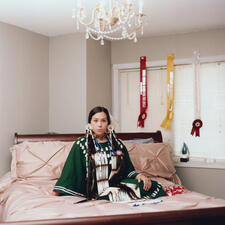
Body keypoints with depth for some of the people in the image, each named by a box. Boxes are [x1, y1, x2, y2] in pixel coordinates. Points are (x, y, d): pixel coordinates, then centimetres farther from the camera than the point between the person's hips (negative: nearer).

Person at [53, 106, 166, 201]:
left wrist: (139, 175, -4)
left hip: (118, 184, 4)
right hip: (95, 190, -4)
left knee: (152, 186, -20)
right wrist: (57, 192, -5)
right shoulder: (81, 144, 4)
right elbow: (71, 171, 2)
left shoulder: (117, 144, 14)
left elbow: (128, 169, 16)